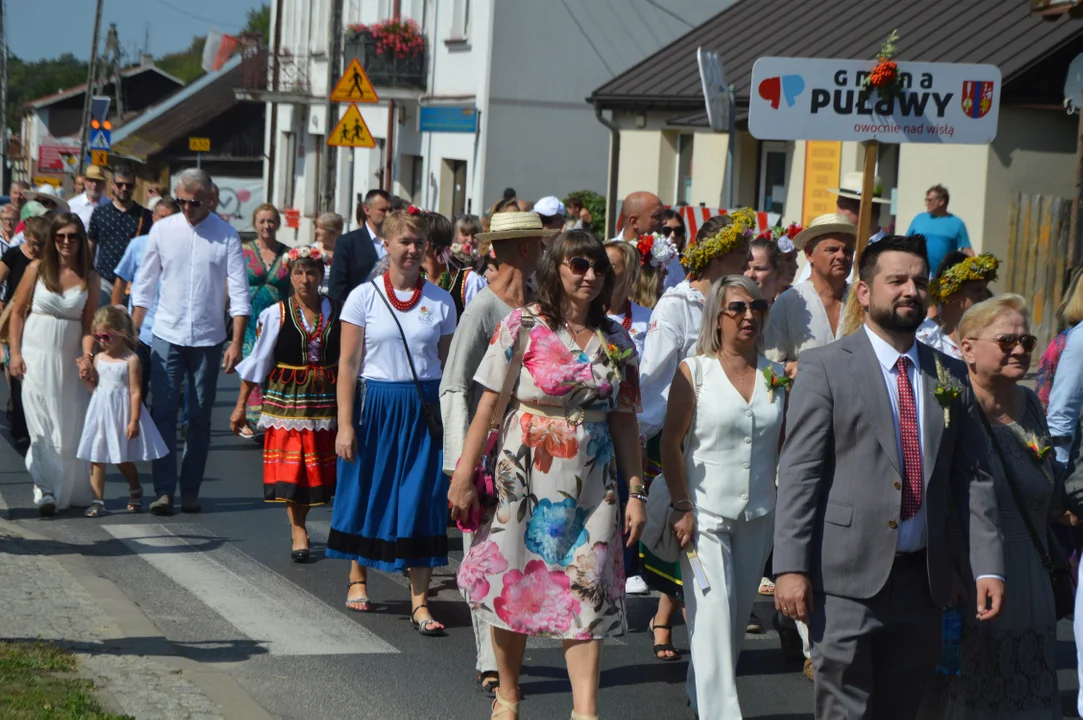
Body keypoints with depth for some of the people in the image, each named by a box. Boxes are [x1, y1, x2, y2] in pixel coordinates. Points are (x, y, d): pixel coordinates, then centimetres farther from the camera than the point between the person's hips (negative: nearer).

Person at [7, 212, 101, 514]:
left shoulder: (89, 279, 2)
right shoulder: (36, 269, -1)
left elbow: (88, 325, 1)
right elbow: (17, 311, 2)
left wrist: (86, 355, -15)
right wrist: (15, 353, -5)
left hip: (70, 358, 2)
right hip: (36, 356, -2)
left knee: (72, 427, 5)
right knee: (42, 426, -7)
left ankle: (70, 491, 19)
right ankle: (46, 491, -6)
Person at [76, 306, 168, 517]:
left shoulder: (131, 360, -11)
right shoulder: (98, 359, 6)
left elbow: (136, 392, -13)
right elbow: (94, 387, 14)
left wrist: (134, 421, -16)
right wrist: (86, 377, -6)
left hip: (122, 413, -4)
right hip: (100, 412, 4)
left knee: (124, 459, 10)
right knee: (96, 459, 0)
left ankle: (135, 491, 35)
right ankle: (97, 501, 3)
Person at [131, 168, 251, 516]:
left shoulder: (226, 235, -4)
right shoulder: (162, 230, 1)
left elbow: (239, 292, -4)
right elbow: (144, 286, 8)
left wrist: (236, 343, -10)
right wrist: (133, 333, 5)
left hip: (208, 339, -1)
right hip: (167, 335, 1)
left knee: (200, 418, 5)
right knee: (164, 413, -5)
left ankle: (190, 490, 13)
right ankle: (164, 490, -3)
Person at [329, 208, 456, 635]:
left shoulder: (441, 302, 4)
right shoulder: (364, 297, -1)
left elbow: (447, 366, 8)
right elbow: (348, 364, -2)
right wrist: (345, 424, -8)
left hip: (425, 411, 1)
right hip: (375, 405, -1)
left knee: (423, 501, -3)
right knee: (366, 491, 8)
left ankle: (420, 602, -1)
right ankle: (358, 578, 30)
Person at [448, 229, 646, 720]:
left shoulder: (615, 340, 6)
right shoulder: (523, 326, -4)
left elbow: (624, 420, 7)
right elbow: (488, 406, -6)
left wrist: (635, 491, 3)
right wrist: (464, 476, -8)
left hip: (592, 484, 2)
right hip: (526, 477, -2)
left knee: (589, 591, -4)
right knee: (515, 584, 6)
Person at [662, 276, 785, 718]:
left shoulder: (777, 374, 7)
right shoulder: (694, 371, -3)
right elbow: (671, 442, -5)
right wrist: (682, 508, -10)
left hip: (758, 515, 4)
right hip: (706, 512, -4)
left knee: (738, 615, 10)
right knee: (713, 612, -10)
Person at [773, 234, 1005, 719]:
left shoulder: (950, 376, 12)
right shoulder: (826, 367, -1)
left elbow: (973, 477, 12)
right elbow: (798, 474, -6)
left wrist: (988, 566, 4)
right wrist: (790, 567, -13)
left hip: (923, 582, 4)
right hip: (849, 576, -4)